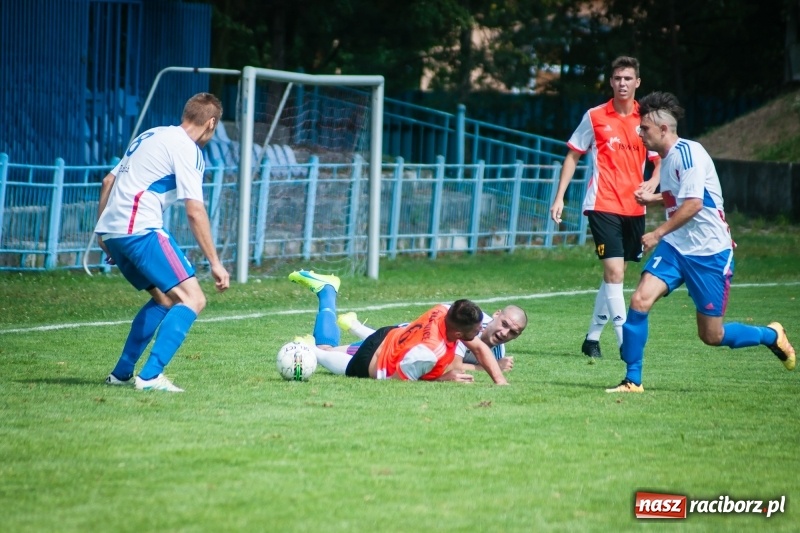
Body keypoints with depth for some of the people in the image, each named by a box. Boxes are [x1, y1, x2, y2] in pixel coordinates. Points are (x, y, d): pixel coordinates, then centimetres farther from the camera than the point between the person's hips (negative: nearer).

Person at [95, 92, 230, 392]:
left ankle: (121, 373, 23)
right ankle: (150, 376, -21)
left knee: (165, 298, 23)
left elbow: (109, 181, 24)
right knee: (192, 299, -11)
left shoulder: (151, 136, 21)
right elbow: (194, 212, -12)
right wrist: (215, 263, -10)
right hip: (140, 230, -9)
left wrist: (103, 233, 28)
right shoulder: (186, 149, -6)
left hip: (111, 231, 9)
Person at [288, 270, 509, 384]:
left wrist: (500, 381, -20)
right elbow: (395, 380, -31)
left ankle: (326, 288, 39)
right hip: (368, 365, -7)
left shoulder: (445, 311, -24)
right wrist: (443, 379, -32)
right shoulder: (428, 352, -43)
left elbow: (479, 348, -10)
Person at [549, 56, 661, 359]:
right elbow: (573, 156, 8)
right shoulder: (595, 117, 0)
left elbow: (660, 159, 15)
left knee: (614, 273, 10)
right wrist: (559, 198, 2)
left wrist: (653, 181, -6)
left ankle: (593, 337, 22)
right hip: (603, 205, -4)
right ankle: (625, 342, -16)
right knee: (614, 271, -14)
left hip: (634, 208, 4)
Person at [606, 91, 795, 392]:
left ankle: (772, 336, 28)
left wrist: (658, 234, -20)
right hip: (675, 247, 8)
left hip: (709, 252, -8)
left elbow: (693, 203, -24)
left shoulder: (687, 152, -17)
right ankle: (632, 380, -7)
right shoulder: (667, 158, 11)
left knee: (712, 336, 1)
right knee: (640, 300, -15)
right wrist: (653, 198, 11)